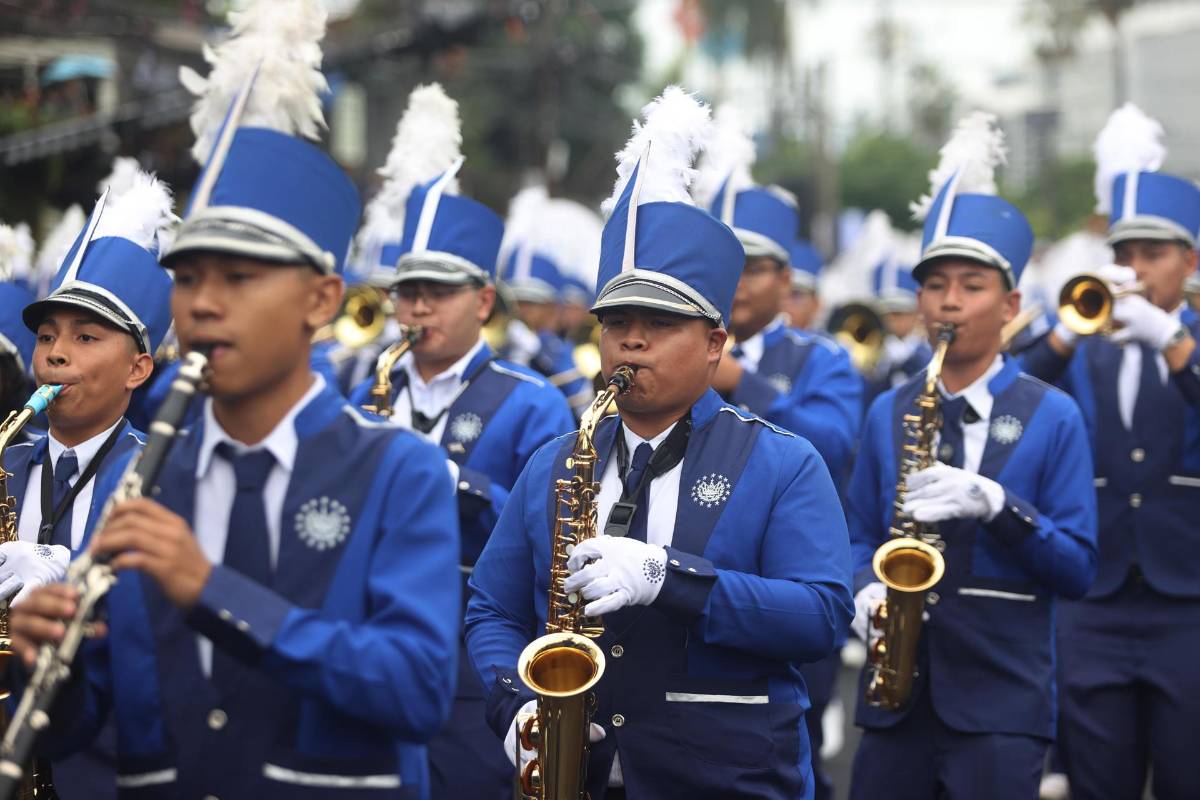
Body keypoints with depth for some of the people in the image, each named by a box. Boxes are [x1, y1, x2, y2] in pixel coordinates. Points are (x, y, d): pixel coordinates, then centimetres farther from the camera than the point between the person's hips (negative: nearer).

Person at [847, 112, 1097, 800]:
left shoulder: (1052, 418, -1)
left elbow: (1079, 570, -4)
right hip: (895, 699, 3)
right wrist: (867, 588, -8)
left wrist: (994, 504, -20)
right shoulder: (888, 414, 10)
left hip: (1002, 706, -3)